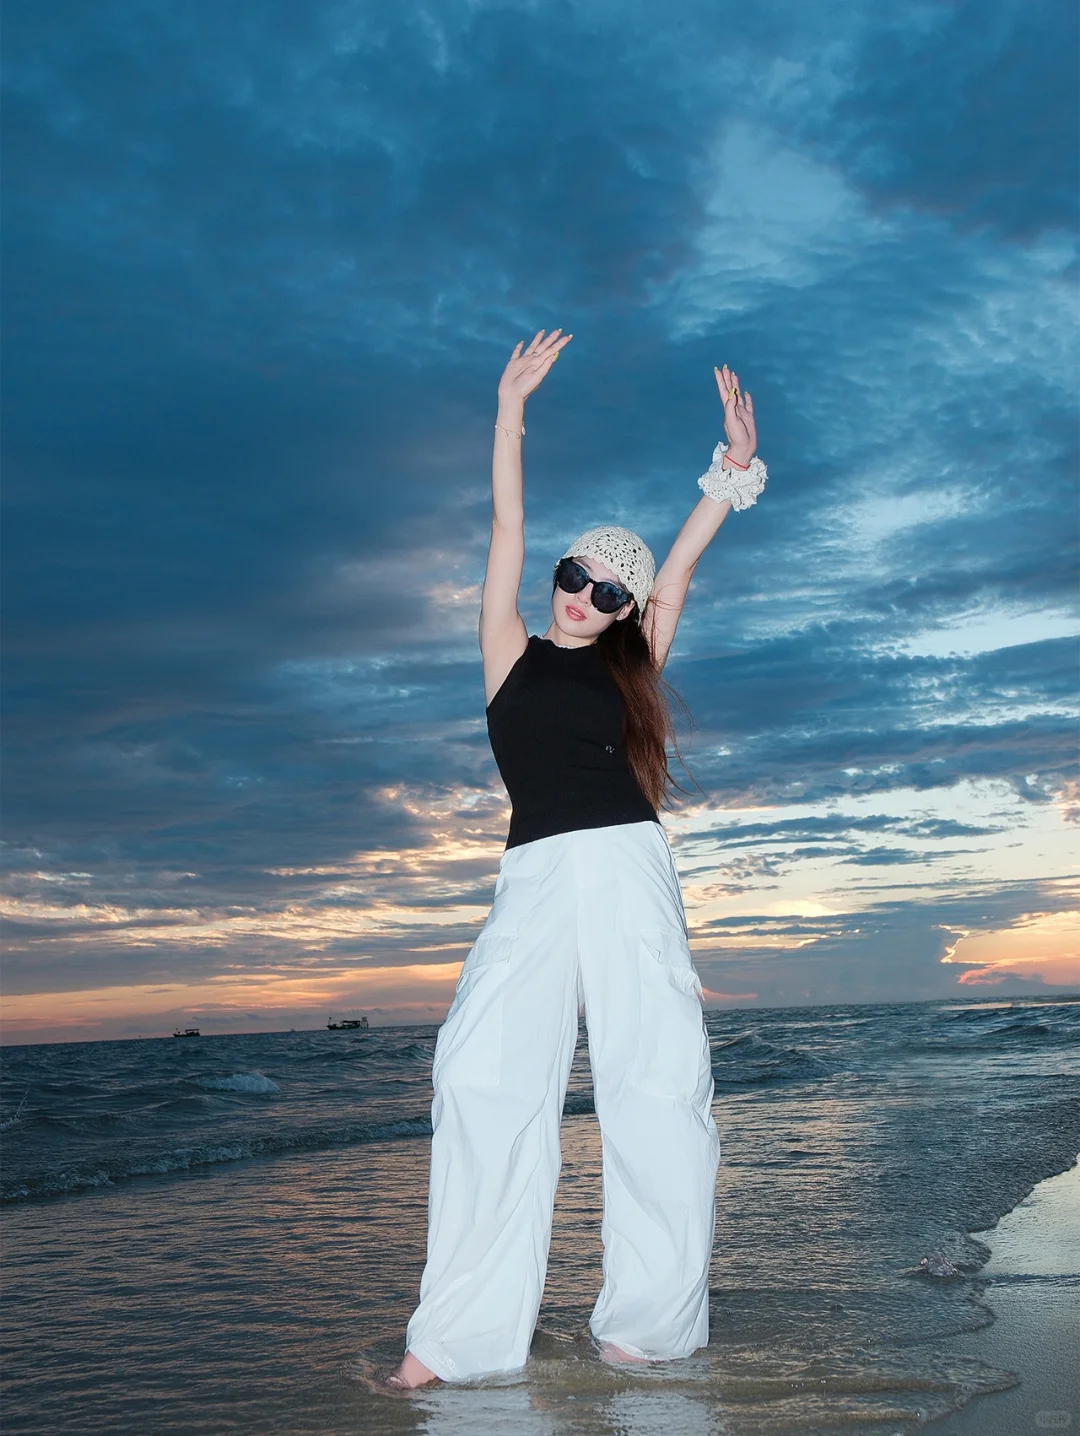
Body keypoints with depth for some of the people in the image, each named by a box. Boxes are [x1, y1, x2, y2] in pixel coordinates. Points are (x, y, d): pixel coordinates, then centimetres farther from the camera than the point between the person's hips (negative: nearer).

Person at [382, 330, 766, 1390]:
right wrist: (511, 406, 10)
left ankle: (648, 1319, 0)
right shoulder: (513, 654, 15)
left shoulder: (627, 667, 17)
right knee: (483, 1073, -17)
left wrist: (734, 470, 9)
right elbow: (506, 529, 12)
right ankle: (461, 1334, -17)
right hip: (534, 878, -1)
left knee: (657, 1083, -8)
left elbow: (679, 565, 14)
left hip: (628, 873, 1)